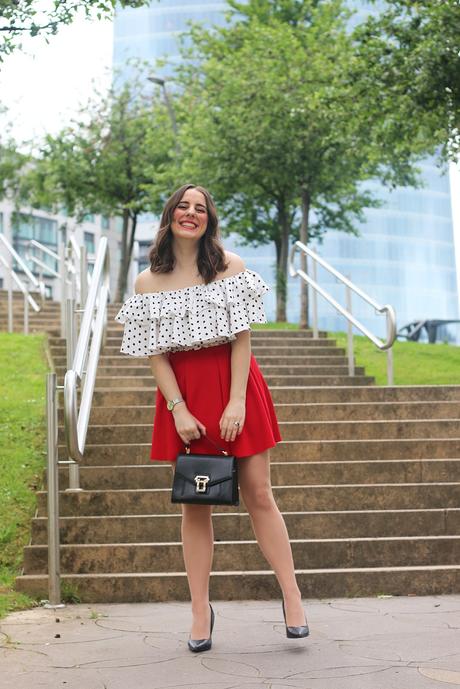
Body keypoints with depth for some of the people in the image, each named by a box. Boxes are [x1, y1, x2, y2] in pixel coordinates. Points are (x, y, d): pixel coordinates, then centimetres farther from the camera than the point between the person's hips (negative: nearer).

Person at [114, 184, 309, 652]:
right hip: (183, 394, 1)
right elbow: (155, 353, 0)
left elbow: (242, 337, -4)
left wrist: (236, 401, -13)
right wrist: (178, 410, -10)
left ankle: (292, 597, 8)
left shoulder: (229, 265, 2)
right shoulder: (148, 281, 4)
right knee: (194, 504, 4)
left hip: (234, 385, -1)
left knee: (258, 494, -1)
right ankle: (201, 611, 11)